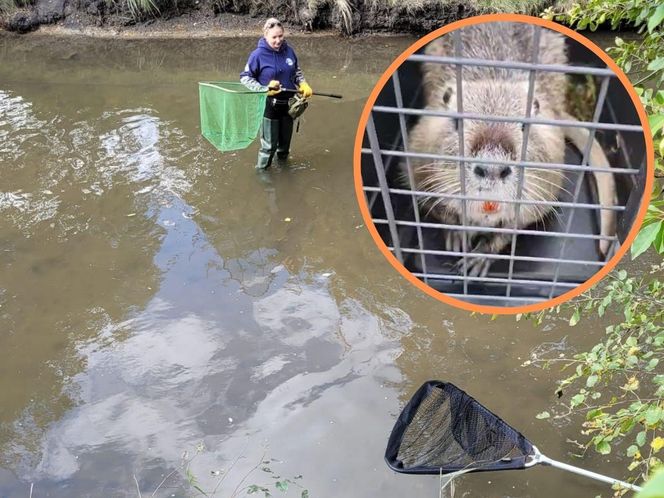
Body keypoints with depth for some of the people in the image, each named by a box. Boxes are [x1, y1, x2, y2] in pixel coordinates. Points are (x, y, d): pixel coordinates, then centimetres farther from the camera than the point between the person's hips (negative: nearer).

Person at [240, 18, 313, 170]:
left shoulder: (288, 51, -2)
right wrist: (264, 90, -21)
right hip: (268, 105, -5)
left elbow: (297, 71, 14)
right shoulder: (258, 54, -15)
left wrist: (303, 84, -5)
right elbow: (245, 78, -9)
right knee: (269, 143, 0)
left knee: (285, 139, 19)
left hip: (288, 103, 5)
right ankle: (262, 169, 20)